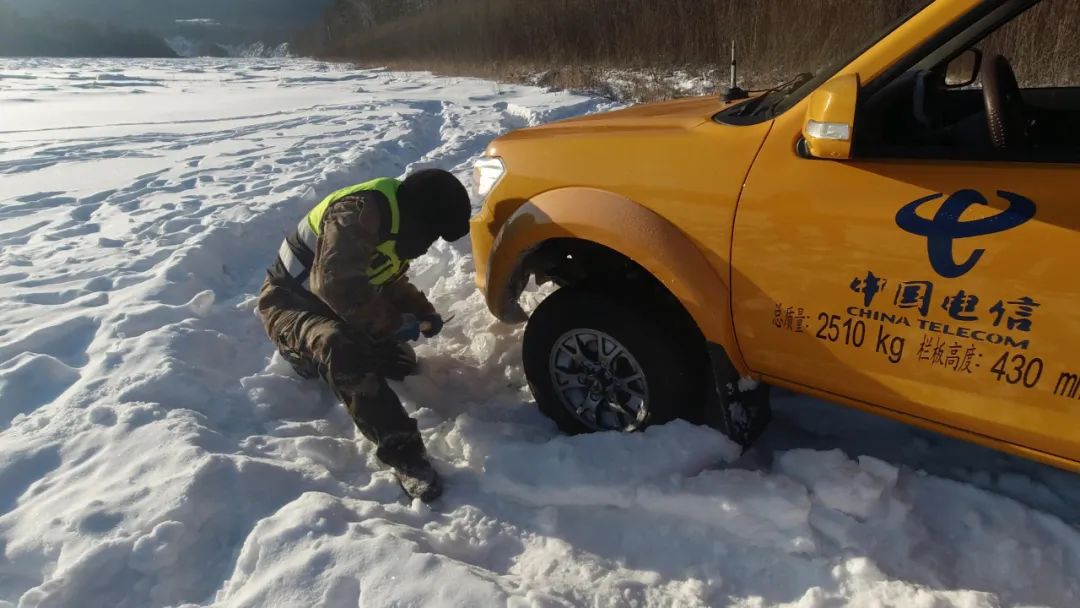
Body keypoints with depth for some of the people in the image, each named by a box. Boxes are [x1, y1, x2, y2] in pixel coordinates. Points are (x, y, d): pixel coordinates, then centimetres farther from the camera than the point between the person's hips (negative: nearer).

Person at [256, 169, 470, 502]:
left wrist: (424, 311, -1)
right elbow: (337, 285, -38)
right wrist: (394, 322, -27)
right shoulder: (359, 212, -29)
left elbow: (389, 282, 14)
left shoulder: (399, 223, 3)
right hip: (291, 301, -9)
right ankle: (403, 453, -36)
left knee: (402, 362, 10)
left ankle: (316, 358, 27)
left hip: (333, 306, 9)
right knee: (341, 349, -39)